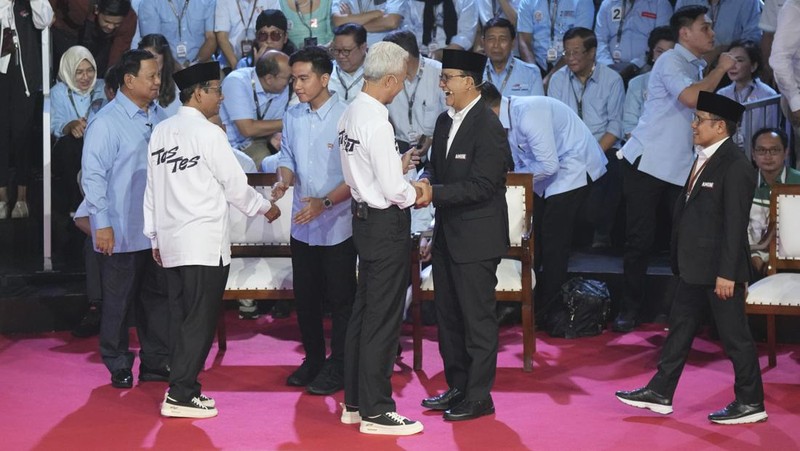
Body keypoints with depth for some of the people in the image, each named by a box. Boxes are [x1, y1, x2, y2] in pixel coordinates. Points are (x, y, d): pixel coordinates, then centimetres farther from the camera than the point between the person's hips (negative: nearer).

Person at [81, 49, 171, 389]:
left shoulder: (159, 116, 7)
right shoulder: (106, 122, -13)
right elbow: (93, 176, -14)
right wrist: (102, 224, -16)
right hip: (122, 232, -6)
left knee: (158, 297, 13)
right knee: (119, 301, 5)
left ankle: (157, 362, 24)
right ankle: (118, 366, 18)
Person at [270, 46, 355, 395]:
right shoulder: (293, 118, 3)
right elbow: (288, 160, 10)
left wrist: (325, 202, -24)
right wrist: (284, 180, -13)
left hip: (337, 226, -6)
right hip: (302, 225, 6)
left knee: (340, 300, 5)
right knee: (305, 297, 15)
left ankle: (338, 367, 15)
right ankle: (313, 360, 30)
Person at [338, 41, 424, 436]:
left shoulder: (350, 114, 7)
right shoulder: (377, 123, -22)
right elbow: (393, 190, -21)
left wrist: (398, 166, 11)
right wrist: (415, 194, -2)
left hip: (364, 218, 10)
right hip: (387, 222, -10)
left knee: (364, 311, 17)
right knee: (383, 318, -1)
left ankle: (354, 402, 27)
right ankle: (375, 411, 6)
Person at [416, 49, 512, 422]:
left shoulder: (489, 128, -17)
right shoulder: (445, 121, 11)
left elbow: (482, 186, -22)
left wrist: (435, 193, -24)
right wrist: (425, 180, -3)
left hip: (476, 237, -9)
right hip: (448, 234, 9)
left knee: (478, 318, -1)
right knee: (448, 315, 16)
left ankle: (479, 396, 8)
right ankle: (457, 387, 28)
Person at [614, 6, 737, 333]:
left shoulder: (698, 67, 16)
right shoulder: (671, 61, -9)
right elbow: (692, 98, -26)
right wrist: (721, 69, -14)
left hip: (683, 167, 7)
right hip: (647, 163, -7)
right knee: (640, 238, -2)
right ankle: (630, 308, 7)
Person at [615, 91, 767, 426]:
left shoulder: (734, 166, -18)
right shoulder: (705, 159, 11)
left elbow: (735, 224, -20)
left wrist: (726, 273, -22)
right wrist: (683, 261, 17)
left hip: (719, 271, -10)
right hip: (695, 268, 10)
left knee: (735, 336, 0)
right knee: (680, 327, 15)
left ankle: (750, 403, 10)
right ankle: (660, 393, 24)